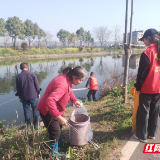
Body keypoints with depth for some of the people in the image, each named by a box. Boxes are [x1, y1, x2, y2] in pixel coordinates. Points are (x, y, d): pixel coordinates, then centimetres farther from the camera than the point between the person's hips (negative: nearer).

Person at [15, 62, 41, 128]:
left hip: (24, 97, 2)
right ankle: (36, 124, 17)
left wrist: (20, 97, 14)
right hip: (33, 96, -1)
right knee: (35, 110, 11)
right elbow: (37, 85, -6)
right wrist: (38, 93, 8)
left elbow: (18, 88, 3)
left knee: (26, 110, 14)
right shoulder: (32, 74, -9)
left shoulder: (18, 77, -3)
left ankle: (28, 124, 22)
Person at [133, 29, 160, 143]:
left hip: (147, 88, -6)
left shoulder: (147, 53, -16)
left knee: (143, 112, 6)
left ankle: (142, 136, 16)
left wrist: (138, 87, -3)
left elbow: (142, 73, -13)